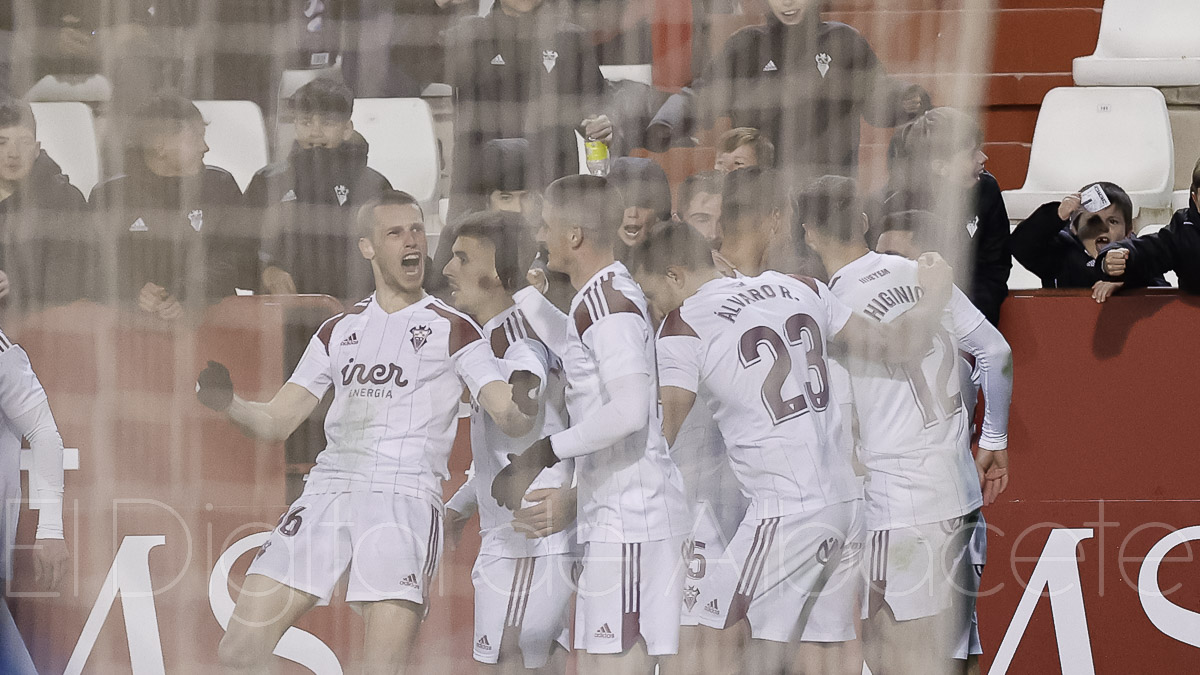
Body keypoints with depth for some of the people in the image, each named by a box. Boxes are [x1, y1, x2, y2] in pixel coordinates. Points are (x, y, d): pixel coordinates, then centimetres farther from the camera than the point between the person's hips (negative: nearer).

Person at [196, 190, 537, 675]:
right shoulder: (338, 332, 21)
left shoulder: (451, 330, 8)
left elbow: (509, 417, -3)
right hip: (328, 487, 4)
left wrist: (519, 413, -28)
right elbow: (275, 423, 20)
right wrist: (227, 404, -1)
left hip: (404, 495, -4)